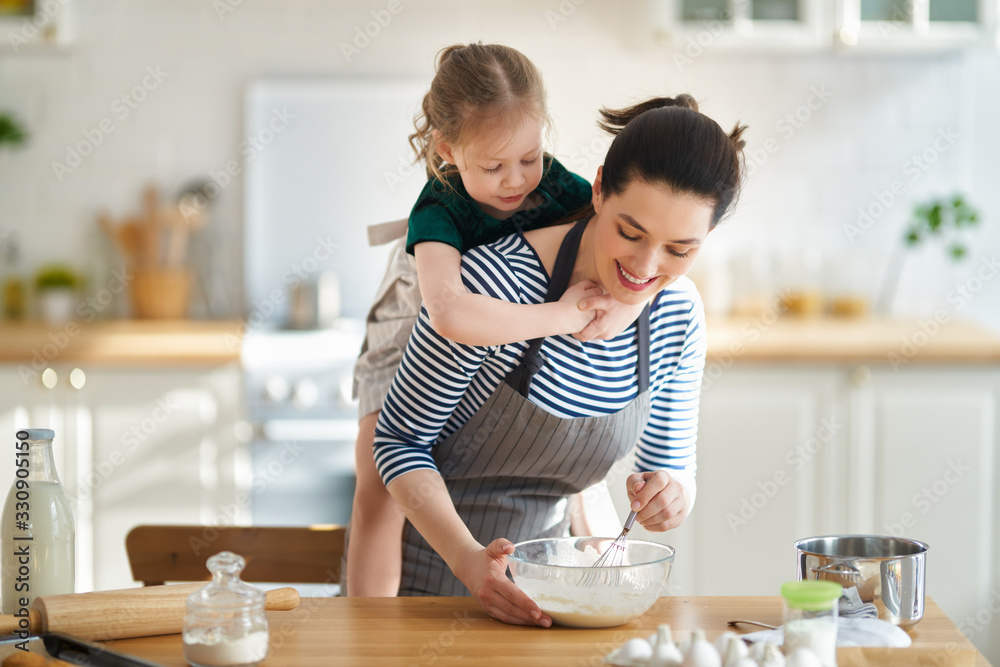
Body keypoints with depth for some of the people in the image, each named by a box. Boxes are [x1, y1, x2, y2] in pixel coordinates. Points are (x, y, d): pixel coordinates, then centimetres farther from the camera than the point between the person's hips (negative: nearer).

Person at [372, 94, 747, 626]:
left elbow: (670, 462, 2)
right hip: (433, 565, -4)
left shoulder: (680, 317, -10)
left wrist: (671, 494, -21)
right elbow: (400, 440, -18)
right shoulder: (492, 283, -27)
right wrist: (467, 558, -30)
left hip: (542, 559, 4)